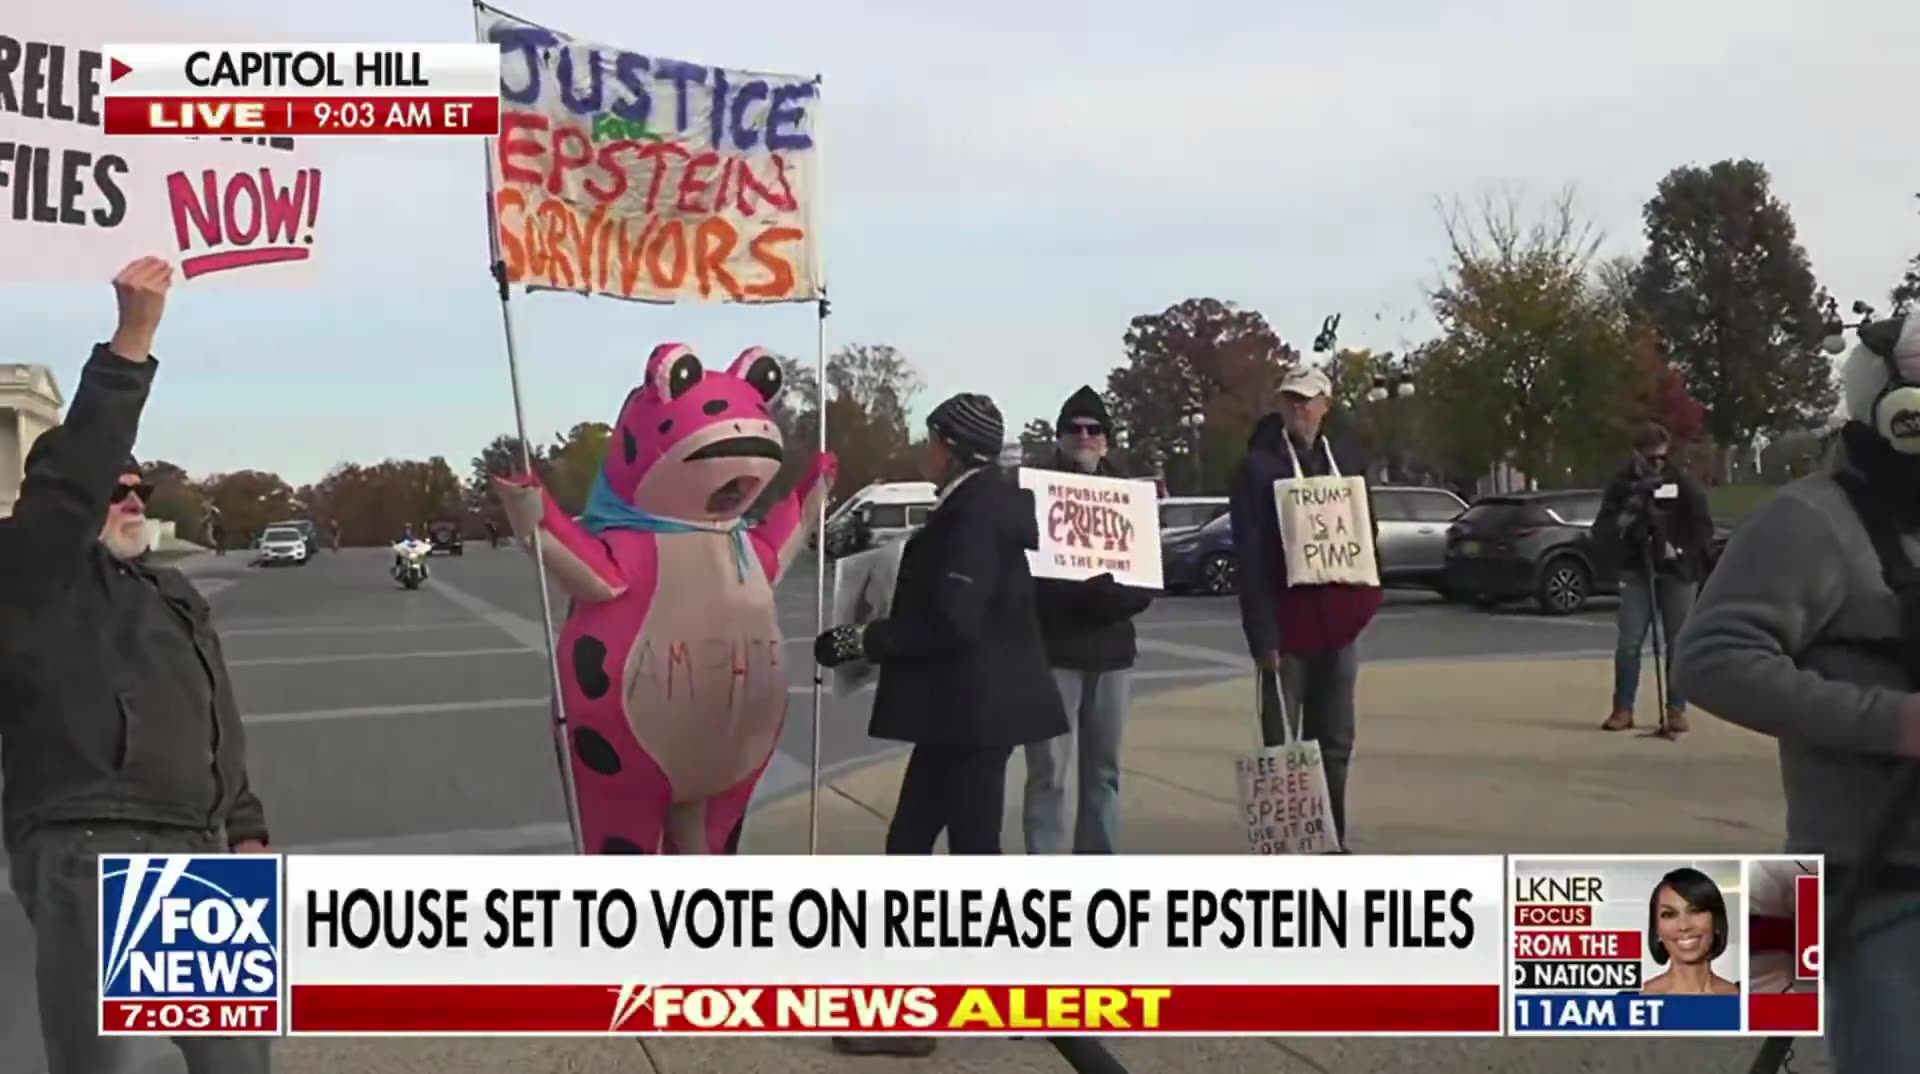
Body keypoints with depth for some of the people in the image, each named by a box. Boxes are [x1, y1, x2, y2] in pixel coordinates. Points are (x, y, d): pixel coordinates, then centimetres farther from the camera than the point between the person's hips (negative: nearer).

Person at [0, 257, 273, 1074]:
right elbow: (74, 473, -18)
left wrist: (245, 832, 15)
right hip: (89, 857, -8)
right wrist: (133, 338, -25)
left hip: (196, 855, 8)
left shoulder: (173, 594, 22)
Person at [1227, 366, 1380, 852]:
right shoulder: (1257, 468, -5)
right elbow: (1248, 559, -10)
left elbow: (1368, 534, 18)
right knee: (1281, 744, 0)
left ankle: (1332, 836, 21)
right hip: (1288, 623, -5)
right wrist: (1262, 635, -16)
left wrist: (1364, 601, 5)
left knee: (1335, 741, 12)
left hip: (1338, 621, 5)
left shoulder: (1349, 462, 10)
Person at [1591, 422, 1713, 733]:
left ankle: (1676, 709, 9)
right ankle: (1623, 708, 4)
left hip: (1676, 573, 0)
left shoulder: (1681, 482, -1)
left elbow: (1703, 526, 0)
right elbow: (1601, 532, -1)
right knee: (1628, 642, -4)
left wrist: (1682, 550, -14)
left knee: (1679, 642, 1)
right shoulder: (1621, 485, 0)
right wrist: (1621, 523, -21)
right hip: (1636, 572, 0)